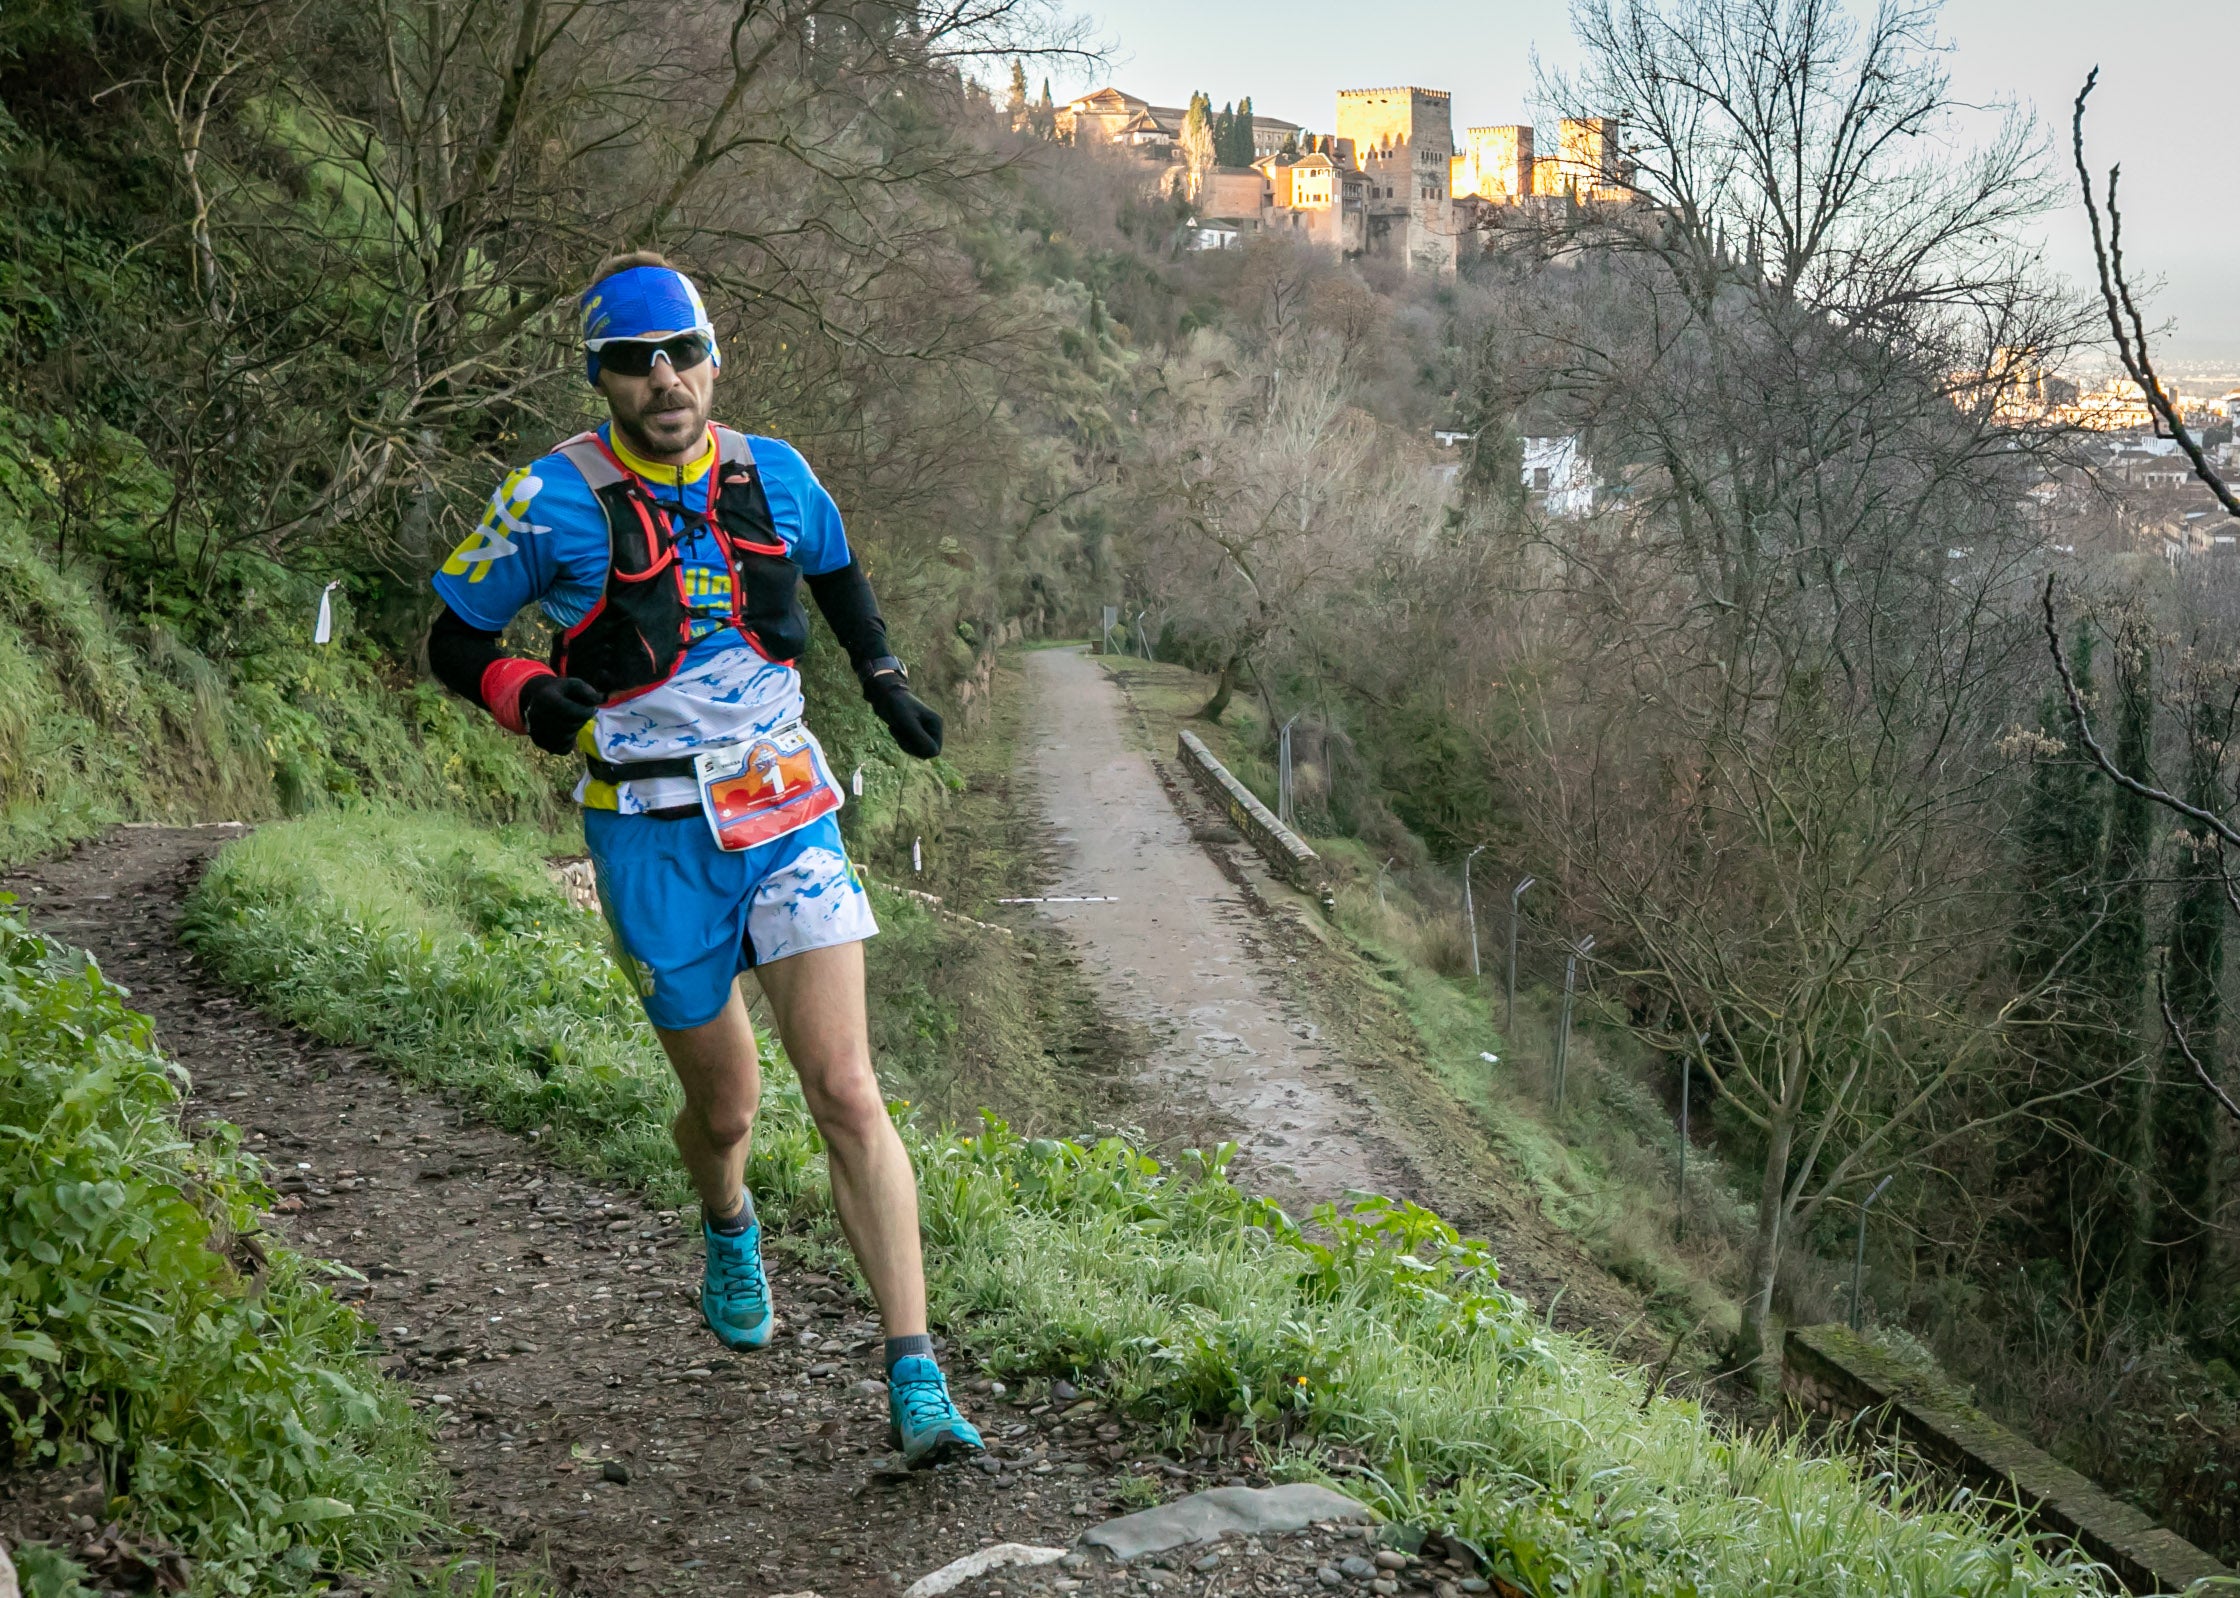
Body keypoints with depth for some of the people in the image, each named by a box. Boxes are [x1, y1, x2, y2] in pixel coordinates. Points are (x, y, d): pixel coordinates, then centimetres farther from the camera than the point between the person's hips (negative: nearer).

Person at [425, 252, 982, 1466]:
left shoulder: (774, 477, 2)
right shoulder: (558, 500, -9)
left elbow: (835, 570, 24)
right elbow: (454, 643, -1)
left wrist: (883, 677, 14)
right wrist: (533, 699, -20)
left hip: (789, 816, 2)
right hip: (654, 840, -2)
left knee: (847, 1094, -10)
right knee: (726, 1106, 11)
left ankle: (916, 1383, -9)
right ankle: (729, 1229, 50)